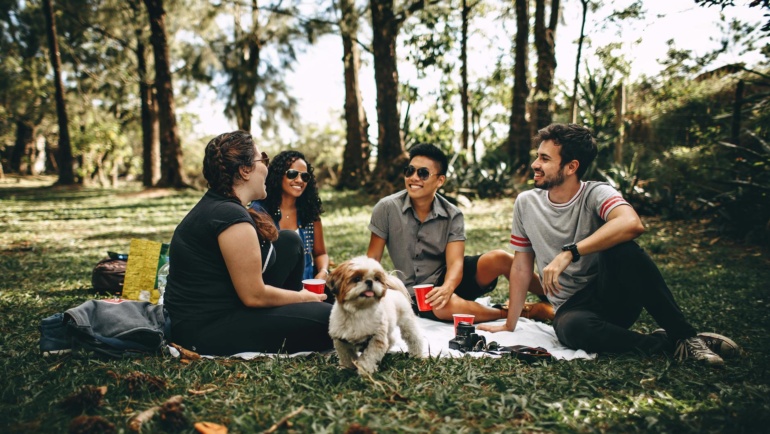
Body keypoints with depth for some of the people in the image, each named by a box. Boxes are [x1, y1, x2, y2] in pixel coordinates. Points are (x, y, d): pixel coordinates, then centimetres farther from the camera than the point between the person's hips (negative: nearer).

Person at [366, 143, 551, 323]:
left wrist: (447, 288, -39)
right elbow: (372, 259, -5)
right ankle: (523, 311, -16)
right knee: (447, 306, -37)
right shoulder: (387, 208, -11)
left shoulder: (452, 215, -7)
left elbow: (455, 262, -17)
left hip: (448, 278, 2)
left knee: (499, 259, -24)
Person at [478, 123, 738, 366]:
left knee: (622, 248, -33)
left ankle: (684, 335, -18)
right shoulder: (526, 203, 1)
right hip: (572, 307, 2)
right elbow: (521, 266, 7)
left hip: (615, 297, -1)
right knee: (571, 328, -36)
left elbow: (632, 224, -34)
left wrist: (568, 253, -37)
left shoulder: (595, 194, -10)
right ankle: (664, 343, -14)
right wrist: (510, 325, 6)